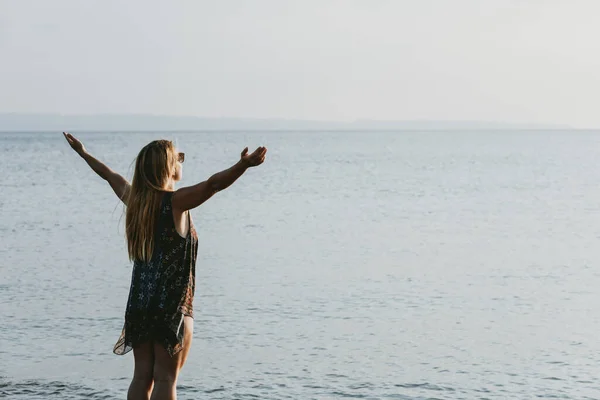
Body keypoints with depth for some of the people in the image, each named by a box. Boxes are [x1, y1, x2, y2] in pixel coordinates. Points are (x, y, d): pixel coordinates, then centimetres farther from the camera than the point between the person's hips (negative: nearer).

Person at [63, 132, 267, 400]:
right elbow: (213, 184, -29)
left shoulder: (134, 198, 7)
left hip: (139, 302, 7)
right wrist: (244, 165, -42)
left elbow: (110, 176, 25)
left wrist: (84, 153, 43)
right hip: (172, 305, -6)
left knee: (142, 376, 9)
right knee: (165, 378, -3)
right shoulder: (175, 201, -12)